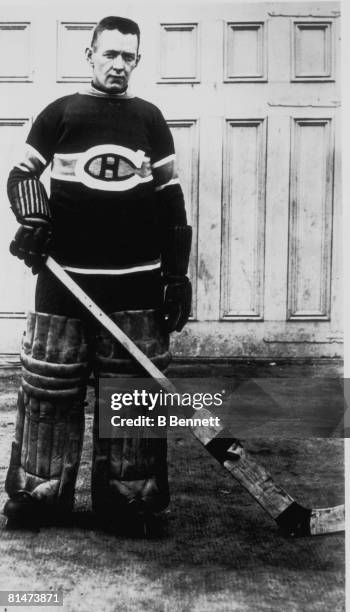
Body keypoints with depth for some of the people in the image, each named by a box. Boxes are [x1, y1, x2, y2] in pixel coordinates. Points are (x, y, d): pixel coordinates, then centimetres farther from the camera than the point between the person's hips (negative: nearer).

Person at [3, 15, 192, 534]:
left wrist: (177, 274, 4)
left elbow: (170, 197, 10)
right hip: (64, 276, -1)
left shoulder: (149, 118, 12)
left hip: (137, 281, 1)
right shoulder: (61, 113, 8)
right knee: (49, 388, 1)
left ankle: (131, 498, 13)